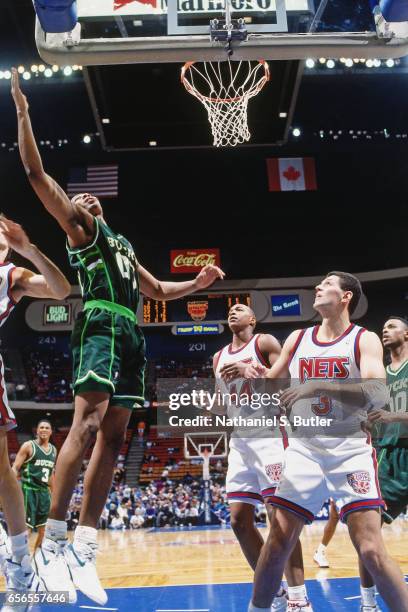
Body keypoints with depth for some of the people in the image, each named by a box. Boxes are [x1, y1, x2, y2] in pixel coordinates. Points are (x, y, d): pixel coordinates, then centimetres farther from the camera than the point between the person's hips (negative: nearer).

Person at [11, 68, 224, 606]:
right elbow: (36, 173, 2)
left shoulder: (124, 245, 33)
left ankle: (83, 548, 1)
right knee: (87, 424, -22)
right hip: (101, 325, -7)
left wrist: (199, 282, 27)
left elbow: (159, 290, 39)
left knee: (112, 436, 0)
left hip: (130, 334, 8)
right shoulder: (80, 227, 13)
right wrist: (23, 112, 0)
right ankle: (52, 541, -17)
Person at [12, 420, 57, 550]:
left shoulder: (53, 450, 11)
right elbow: (15, 468, -9)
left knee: (42, 527, 9)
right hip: (29, 489, -6)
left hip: (44, 491, 6)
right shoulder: (28, 446, -7)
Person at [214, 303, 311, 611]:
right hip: (239, 440, 7)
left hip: (270, 435, -7)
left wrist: (251, 371, -24)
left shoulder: (265, 342, 0)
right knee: (239, 520, 3)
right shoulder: (219, 358, 18)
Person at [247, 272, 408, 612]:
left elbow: (378, 396, -20)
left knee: (371, 550, -11)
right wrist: (250, 375, -3)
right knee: (278, 542, 3)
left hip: (351, 450, -3)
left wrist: (318, 386, -30)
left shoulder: (365, 340, -4)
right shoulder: (298, 339, 9)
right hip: (304, 450, 4)